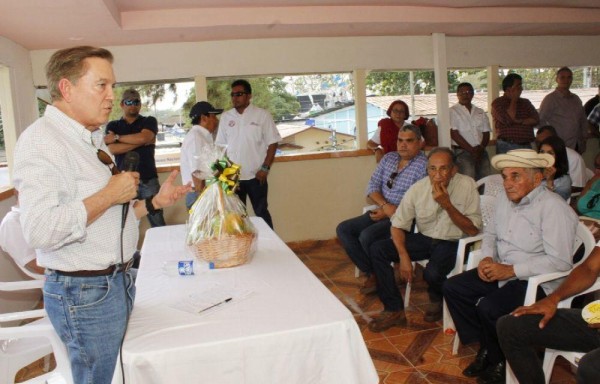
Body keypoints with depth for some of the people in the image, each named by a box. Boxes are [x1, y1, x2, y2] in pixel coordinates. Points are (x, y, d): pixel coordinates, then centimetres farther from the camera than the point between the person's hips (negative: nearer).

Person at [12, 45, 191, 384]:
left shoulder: (90, 139, 13)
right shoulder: (42, 140, -17)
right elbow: (40, 230, -29)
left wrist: (154, 202, 11)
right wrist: (110, 194, -21)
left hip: (118, 280, 9)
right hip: (84, 293, -9)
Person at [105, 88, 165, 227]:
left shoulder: (149, 121, 10)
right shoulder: (113, 125, 13)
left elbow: (142, 137, -11)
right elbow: (113, 149, -5)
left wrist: (117, 137, 0)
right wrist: (142, 142, -8)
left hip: (148, 180, -1)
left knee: (157, 222, -4)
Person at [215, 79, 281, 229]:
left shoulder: (262, 115, -5)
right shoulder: (225, 117, 5)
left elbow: (272, 143, -4)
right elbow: (220, 146, 10)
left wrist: (265, 168, -11)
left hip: (255, 175, -3)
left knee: (261, 213, 6)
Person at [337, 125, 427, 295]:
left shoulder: (424, 166, -12)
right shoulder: (389, 158, 10)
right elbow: (372, 185, 5)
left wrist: (391, 213, -16)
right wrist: (386, 205, -14)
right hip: (382, 213, 8)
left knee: (367, 236, -28)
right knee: (343, 229, -5)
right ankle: (371, 273, -3)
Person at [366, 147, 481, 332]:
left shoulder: (467, 185, -17)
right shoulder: (417, 189, -10)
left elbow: (473, 230, -15)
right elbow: (398, 226, -3)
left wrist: (447, 204, -26)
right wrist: (403, 256, -18)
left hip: (452, 243, -3)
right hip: (424, 239, 4)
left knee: (432, 273, -34)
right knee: (377, 249, -15)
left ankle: (438, 299, 7)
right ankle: (394, 310, -4)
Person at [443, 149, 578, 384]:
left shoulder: (553, 208, -20)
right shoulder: (505, 199, 5)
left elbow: (560, 261, -25)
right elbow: (491, 233, 18)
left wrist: (511, 270, -24)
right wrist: (487, 258, -3)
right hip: (502, 271, 8)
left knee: (489, 308, -27)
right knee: (452, 288, -3)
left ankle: (500, 362, 4)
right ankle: (486, 348, 10)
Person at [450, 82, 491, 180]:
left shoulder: (480, 112, 17)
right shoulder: (452, 111, 0)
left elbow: (486, 133, 13)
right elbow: (454, 134, -9)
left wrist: (481, 148, -7)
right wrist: (471, 150, -11)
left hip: (481, 152, 5)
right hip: (463, 152, -5)